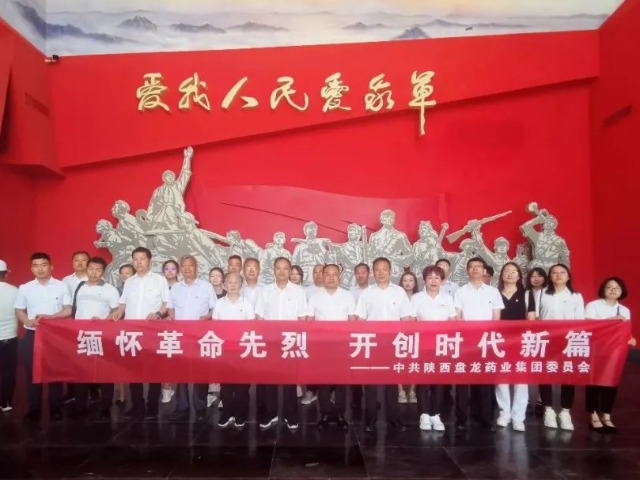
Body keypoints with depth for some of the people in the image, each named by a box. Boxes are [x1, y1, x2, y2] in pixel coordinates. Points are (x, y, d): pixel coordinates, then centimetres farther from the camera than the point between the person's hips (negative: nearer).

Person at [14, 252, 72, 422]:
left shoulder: (62, 286, 1)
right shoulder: (24, 288, 4)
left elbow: (68, 311, -2)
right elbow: (19, 312, 7)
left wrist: (49, 316, -18)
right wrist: (28, 321, -13)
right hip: (32, 335, 1)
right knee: (32, 373, 5)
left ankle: (56, 408, 15)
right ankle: (34, 410, 16)